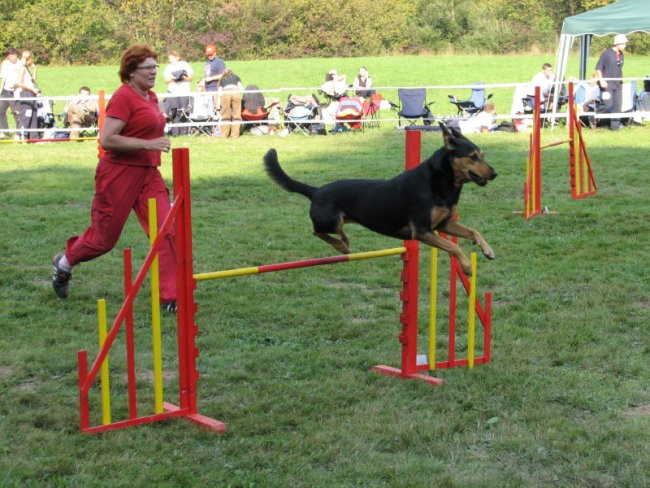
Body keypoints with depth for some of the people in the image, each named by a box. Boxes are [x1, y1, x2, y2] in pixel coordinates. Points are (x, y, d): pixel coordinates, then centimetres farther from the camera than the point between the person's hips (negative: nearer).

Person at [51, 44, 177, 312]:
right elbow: (106, 139, -22)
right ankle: (64, 263, 36)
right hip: (119, 174, -7)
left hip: (148, 174, 8)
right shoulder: (123, 96, -15)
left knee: (166, 231, -5)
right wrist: (148, 144, -24)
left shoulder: (150, 97, 12)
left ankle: (170, 297, -2)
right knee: (104, 238, 7)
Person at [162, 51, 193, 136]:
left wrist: (183, 78, -12)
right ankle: (175, 132, -5)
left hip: (184, 92, -2)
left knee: (183, 113, -6)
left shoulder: (185, 65, 8)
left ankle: (184, 132, -2)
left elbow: (190, 78, 6)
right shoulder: (169, 67, 14)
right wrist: (172, 78, -11)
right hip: (172, 93, 2)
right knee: (174, 113, -7)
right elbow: (166, 80, 9)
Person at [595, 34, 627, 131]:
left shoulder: (622, 56, 11)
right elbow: (598, 68, -8)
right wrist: (601, 80, -15)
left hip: (618, 84, 6)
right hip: (607, 84, -6)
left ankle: (615, 125, 9)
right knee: (607, 105, -14)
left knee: (617, 105, 2)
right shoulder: (607, 53, -9)